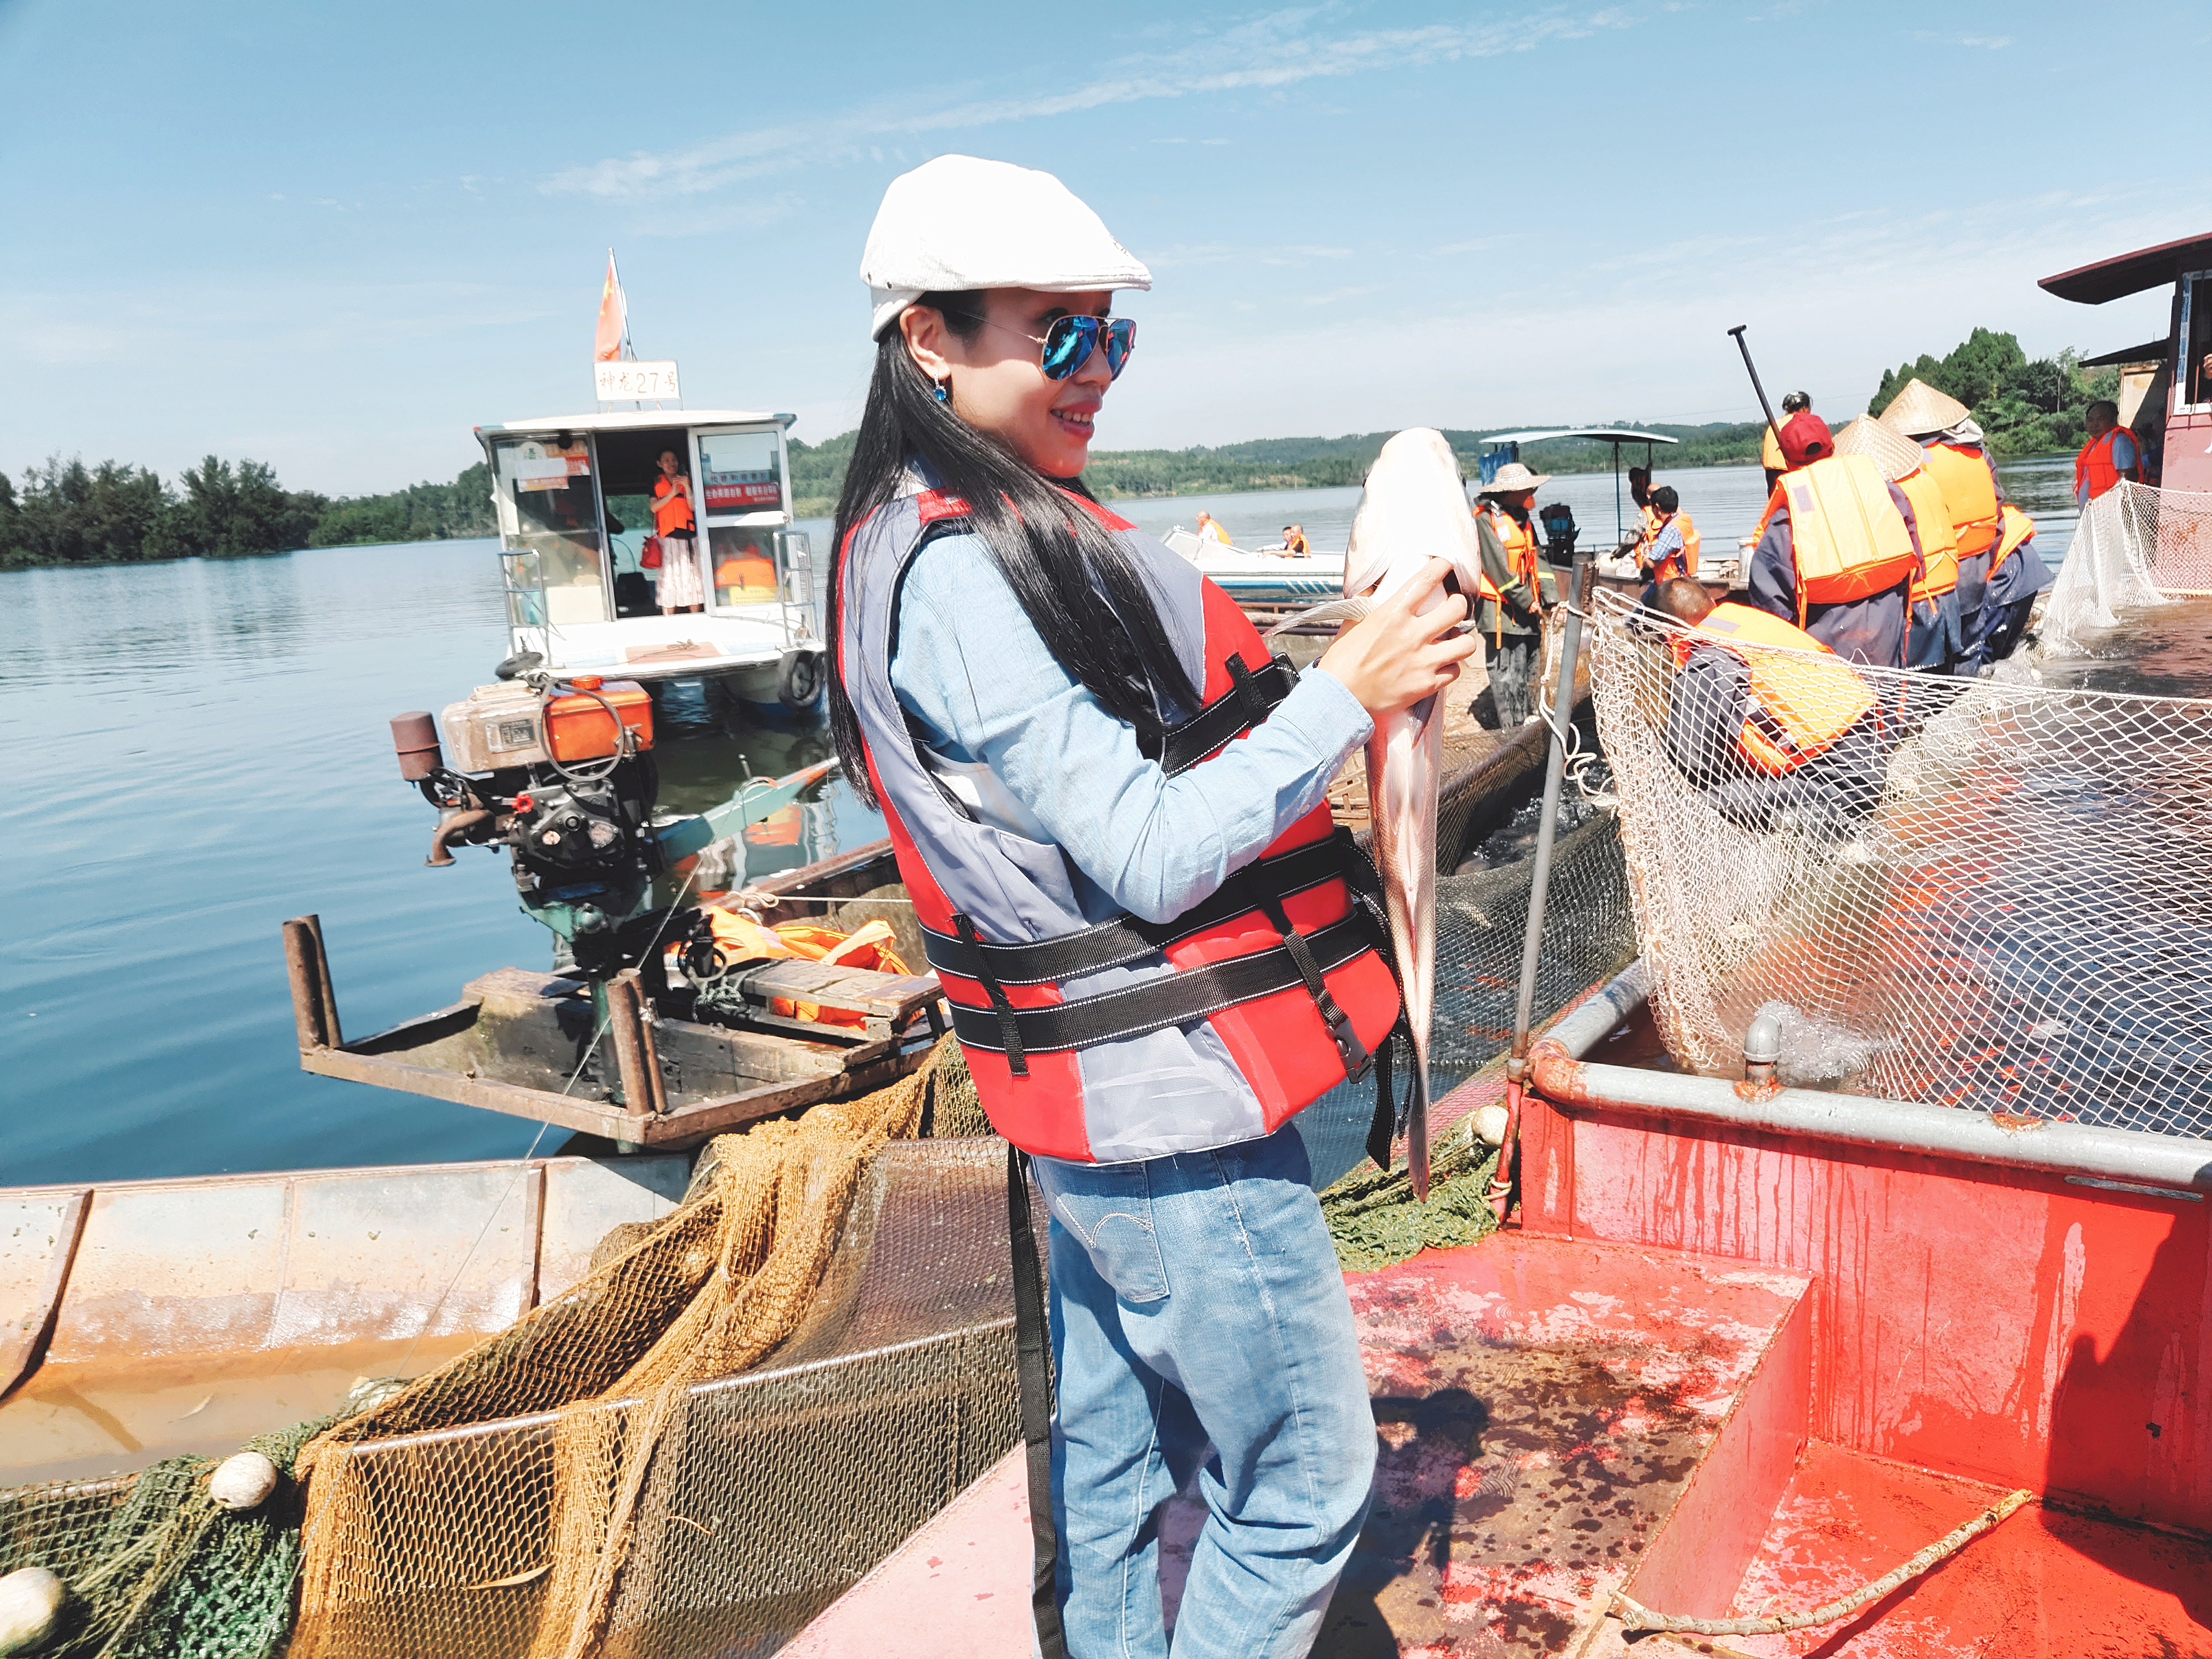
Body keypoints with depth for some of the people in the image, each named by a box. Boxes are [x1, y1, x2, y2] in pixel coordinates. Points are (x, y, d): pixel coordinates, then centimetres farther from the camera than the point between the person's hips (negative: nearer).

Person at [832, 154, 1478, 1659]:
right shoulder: (959, 572, -20)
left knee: (1117, 1455, 22)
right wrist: (1349, 695, -18)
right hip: (1172, 1101, -10)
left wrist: (1363, 673, 8)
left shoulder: (991, 535, 12)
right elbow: (1150, 858, -21)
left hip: (1104, 1096, 10)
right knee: (1305, 1480, 5)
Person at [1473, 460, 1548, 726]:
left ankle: (1529, 720, 22)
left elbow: (1536, 561, 13)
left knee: (1528, 670, 13)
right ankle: (1512, 729, 3)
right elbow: (1499, 568, -16)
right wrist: (1526, 601, -13)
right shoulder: (1486, 520, -11)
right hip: (1503, 611, -8)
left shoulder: (1523, 518, 15)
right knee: (1506, 674, -3)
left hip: (1528, 610, 8)